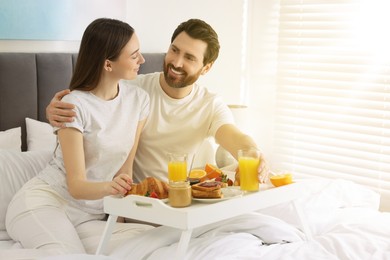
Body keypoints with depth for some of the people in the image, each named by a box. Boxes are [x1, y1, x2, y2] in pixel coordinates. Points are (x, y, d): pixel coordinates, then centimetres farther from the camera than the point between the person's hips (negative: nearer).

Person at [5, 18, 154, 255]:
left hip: (90, 216, 7)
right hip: (43, 202, -6)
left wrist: (120, 211, -6)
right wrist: (108, 187, -38)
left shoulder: (139, 99, 1)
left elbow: (125, 169, 4)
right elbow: (77, 186, -17)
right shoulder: (74, 106, -15)